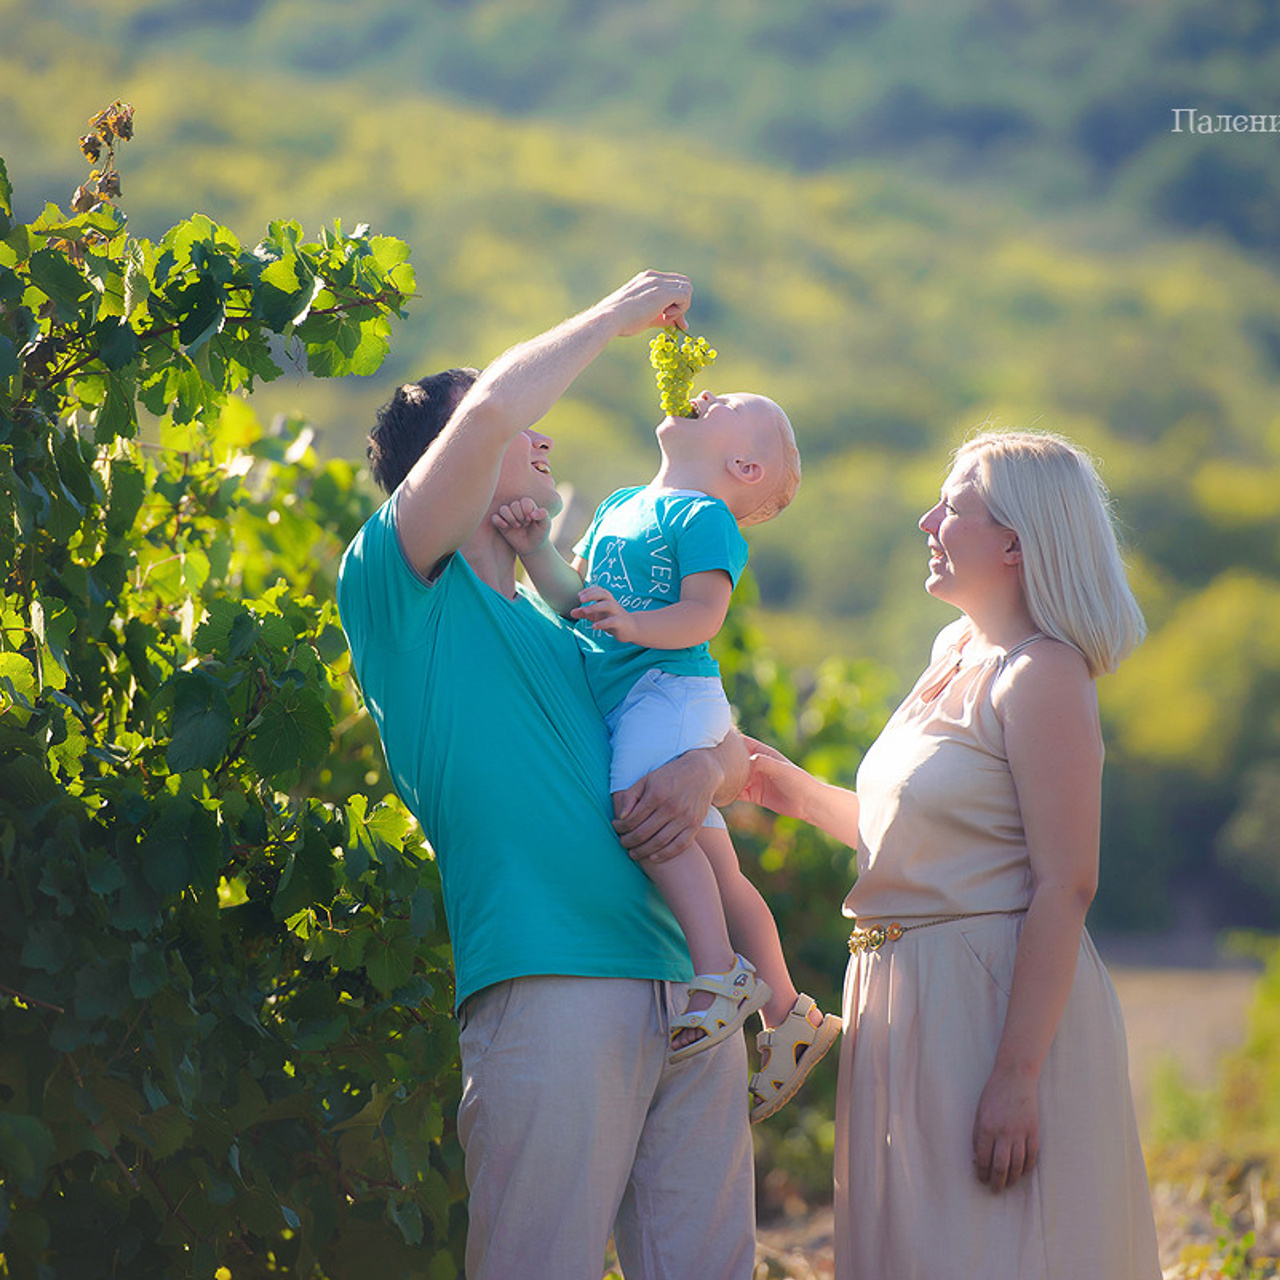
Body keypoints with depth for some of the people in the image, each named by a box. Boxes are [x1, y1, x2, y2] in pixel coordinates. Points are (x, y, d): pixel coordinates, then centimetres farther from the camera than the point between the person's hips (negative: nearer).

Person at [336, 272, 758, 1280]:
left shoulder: (564, 637, 28)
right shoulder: (403, 591, 6)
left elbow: (738, 752, 25)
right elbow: (490, 406, -9)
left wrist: (705, 769, 0)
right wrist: (616, 316, 7)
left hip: (689, 989, 7)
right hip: (550, 991, -7)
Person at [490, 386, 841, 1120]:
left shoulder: (705, 517, -3)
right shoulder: (620, 508, 23)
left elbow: (703, 615, -15)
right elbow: (572, 597, 20)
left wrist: (633, 624, -31)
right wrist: (538, 549, 3)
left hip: (671, 687, -9)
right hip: (627, 699, 9)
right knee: (711, 865, 10)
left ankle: (720, 971, -34)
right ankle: (786, 1014, 16)